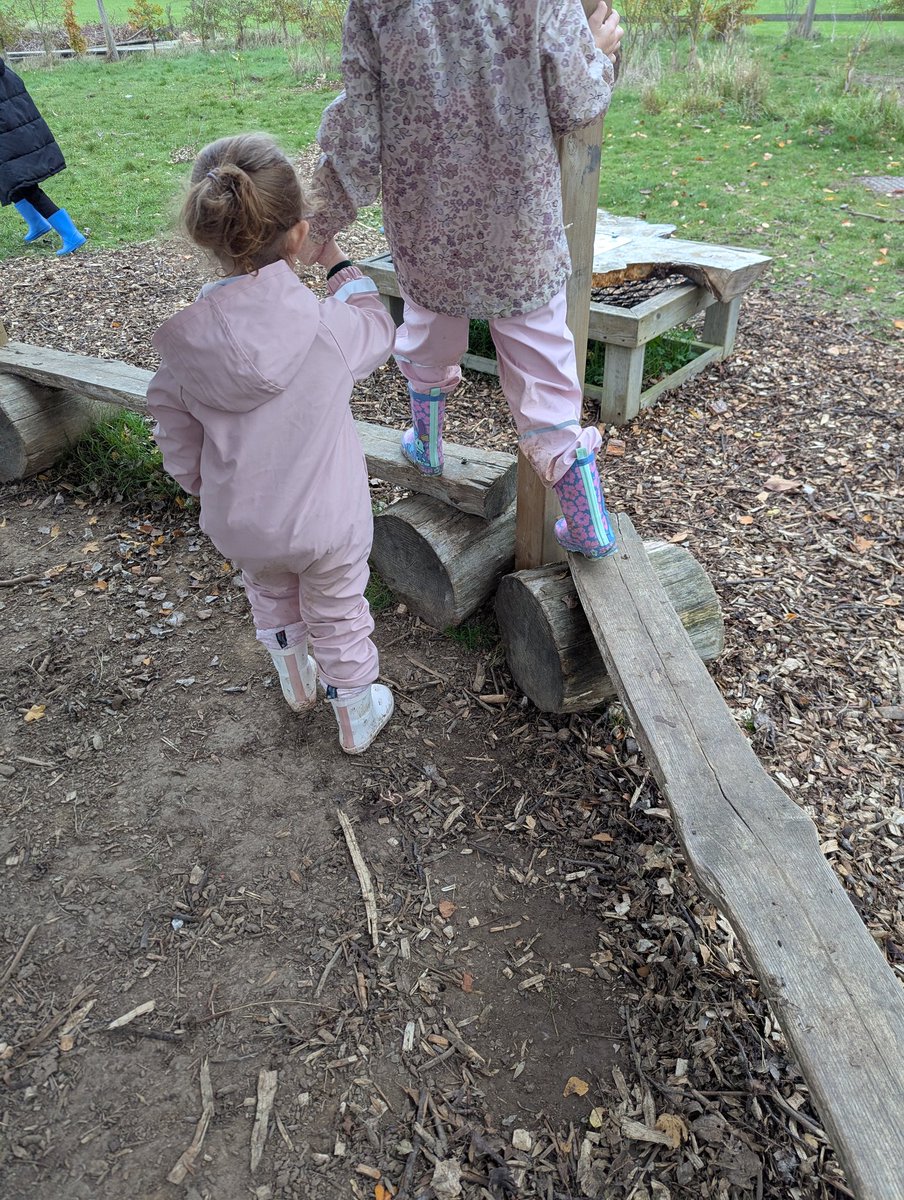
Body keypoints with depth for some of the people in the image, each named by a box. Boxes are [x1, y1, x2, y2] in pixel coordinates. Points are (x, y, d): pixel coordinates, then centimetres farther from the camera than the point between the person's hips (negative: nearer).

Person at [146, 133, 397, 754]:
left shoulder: (184, 340, -17)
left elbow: (179, 443, -3)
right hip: (327, 521, -2)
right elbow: (377, 331, 1)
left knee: (269, 593, 32)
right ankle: (357, 715, 42)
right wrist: (337, 260, 14)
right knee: (338, 615, 21)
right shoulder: (330, 326, -25)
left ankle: (296, 681, 54)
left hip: (237, 523, 2)